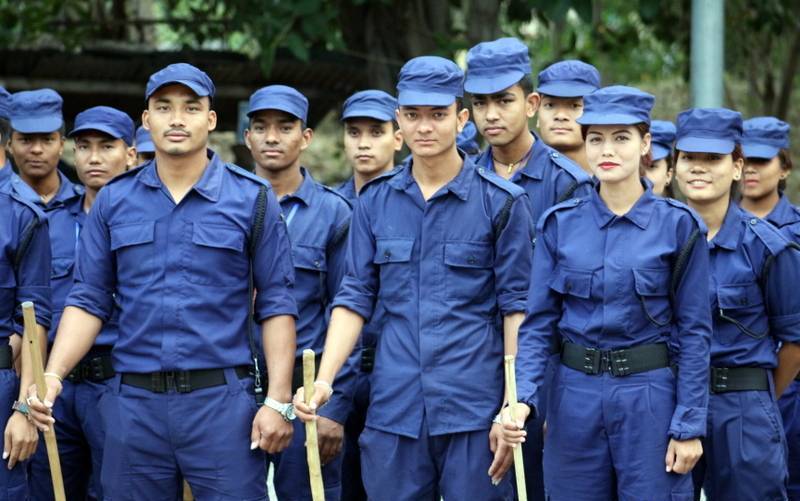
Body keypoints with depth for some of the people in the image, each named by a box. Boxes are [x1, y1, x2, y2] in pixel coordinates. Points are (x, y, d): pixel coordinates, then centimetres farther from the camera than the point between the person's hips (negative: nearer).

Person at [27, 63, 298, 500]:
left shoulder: (251, 198, 3)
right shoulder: (113, 201, 9)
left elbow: (276, 304, 1)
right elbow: (89, 300, 9)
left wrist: (278, 400, -6)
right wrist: (52, 375, -6)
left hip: (222, 400, -2)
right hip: (133, 402, 2)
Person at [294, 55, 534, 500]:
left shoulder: (501, 202, -1)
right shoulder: (375, 201, 9)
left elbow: (517, 308, -2)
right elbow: (355, 298, 9)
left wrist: (512, 411, -7)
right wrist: (324, 380, -4)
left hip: (473, 410, -3)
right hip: (393, 408, 3)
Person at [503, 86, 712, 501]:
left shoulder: (677, 226, -3)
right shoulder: (559, 224, 3)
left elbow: (694, 332, -3)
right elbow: (538, 323, 4)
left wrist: (689, 426, -7)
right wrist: (523, 397, -11)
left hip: (649, 397, -2)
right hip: (574, 399, 3)